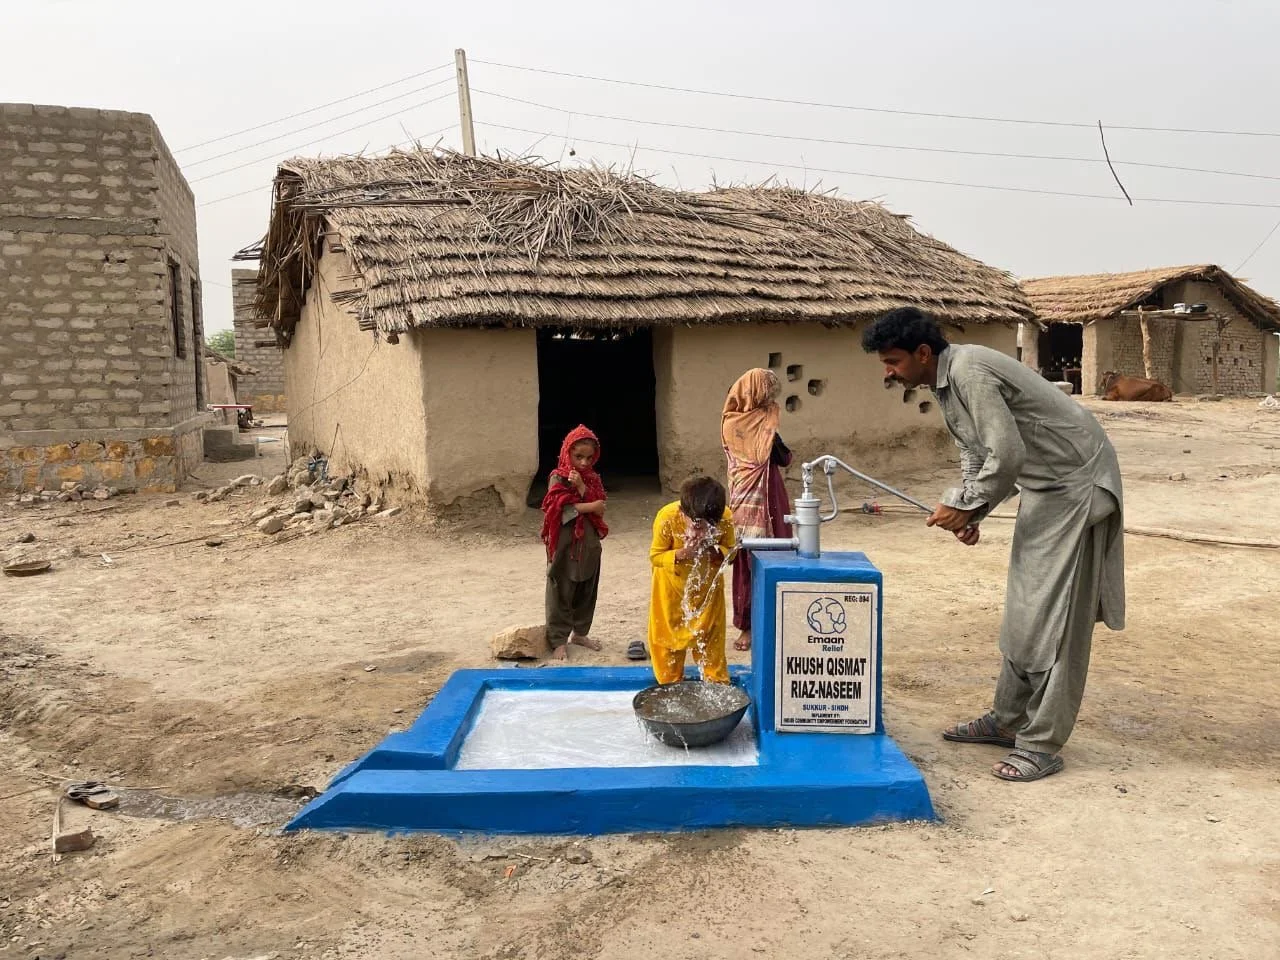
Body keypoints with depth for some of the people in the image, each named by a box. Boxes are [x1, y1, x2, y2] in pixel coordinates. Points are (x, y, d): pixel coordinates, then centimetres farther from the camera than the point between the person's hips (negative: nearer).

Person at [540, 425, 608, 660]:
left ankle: (580, 632, 30)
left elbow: (600, 508, -5)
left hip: (589, 544, 6)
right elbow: (559, 510, -20)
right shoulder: (558, 478, -9)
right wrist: (589, 507, -16)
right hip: (566, 545, -5)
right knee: (561, 594, 1)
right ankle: (558, 640, 8)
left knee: (587, 592, 14)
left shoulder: (593, 479, 7)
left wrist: (582, 488, -18)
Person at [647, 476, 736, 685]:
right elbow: (655, 556, -20)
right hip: (672, 582, -1)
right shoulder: (667, 517, -33)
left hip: (707, 583, 1)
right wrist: (682, 553, -37)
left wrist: (712, 551, -33)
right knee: (667, 634, 8)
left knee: (710, 636, 9)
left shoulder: (726, 519, -29)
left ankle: (718, 684, 25)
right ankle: (670, 685, 26)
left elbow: (730, 551, -12)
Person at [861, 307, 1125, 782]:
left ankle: (1042, 745, 1)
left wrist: (966, 507, -18)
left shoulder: (969, 372, -24)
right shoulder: (947, 380, 8)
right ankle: (1007, 720, 26)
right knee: (1022, 610, 14)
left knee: (1054, 617, -7)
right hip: (1043, 488, 10)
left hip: (1075, 484, -10)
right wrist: (967, 510, 1)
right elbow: (975, 450, 15)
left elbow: (1007, 454, -30)